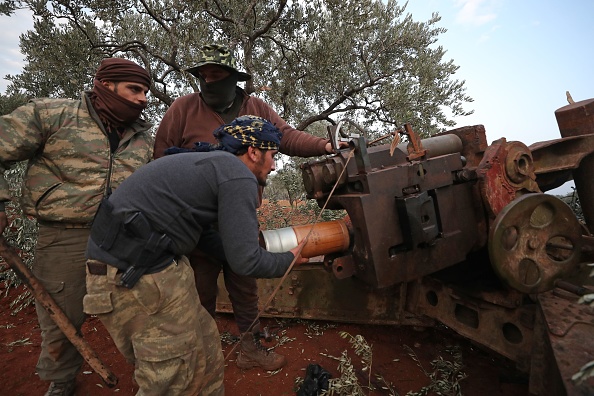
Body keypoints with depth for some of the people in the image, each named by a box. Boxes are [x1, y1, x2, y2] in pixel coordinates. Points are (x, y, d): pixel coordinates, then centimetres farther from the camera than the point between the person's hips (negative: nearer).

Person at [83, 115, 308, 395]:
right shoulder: (239, 176, -13)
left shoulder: (215, 165, 16)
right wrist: (289, 261, 4)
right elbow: (244, 262, -15)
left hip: (146, 263, 10)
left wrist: (265, 250, 22)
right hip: (131, 276, -9)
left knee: (205, 361, 18)